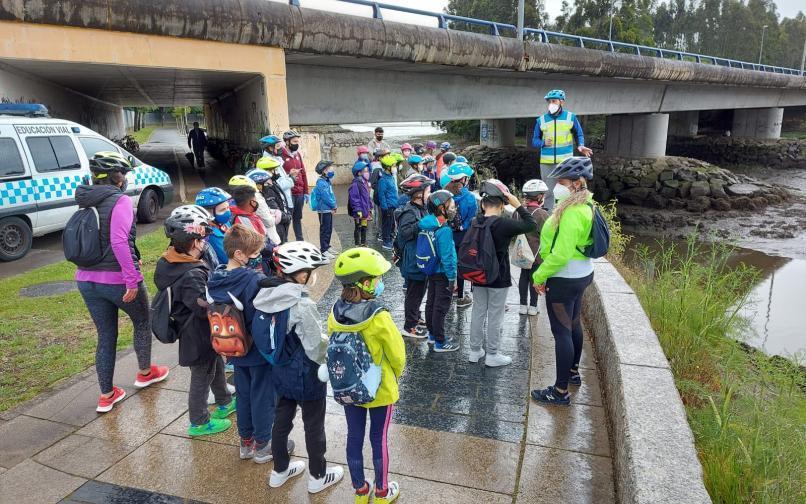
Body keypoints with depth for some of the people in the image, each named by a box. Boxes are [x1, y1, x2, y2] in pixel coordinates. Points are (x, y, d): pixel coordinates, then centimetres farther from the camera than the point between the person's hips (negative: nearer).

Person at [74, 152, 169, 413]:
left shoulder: (85, 201, 8)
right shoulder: (121, 201, -15)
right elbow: (119, 241, -27)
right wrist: (132, 279, -24)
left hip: (87, 280, 6)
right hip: (118, 280, -6)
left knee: (106, 336, 16)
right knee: (142, 322, 21)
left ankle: (106, 396, 23)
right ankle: (145, 373, 38)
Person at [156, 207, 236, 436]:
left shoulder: (165, 264, -2)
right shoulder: (192, 275, -32)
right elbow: (206, 308, -36)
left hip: (190, 332, 10)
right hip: (200, 337, -10)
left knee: (216, 365, 27)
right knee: (201, 378, 9)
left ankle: (224, 403, 46)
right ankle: (199, 423, 28)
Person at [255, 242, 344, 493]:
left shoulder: (266, 296, -8)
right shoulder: (301, 304, -30)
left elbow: (267, 336, 4)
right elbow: (316, 347, -22)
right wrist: (333, 345, -3)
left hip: (280, 372, 7)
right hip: (306, 376, -7)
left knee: (282, 420, 23)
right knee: (314, 427, 14)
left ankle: (280, 470, 42)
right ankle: (318, 477, 33)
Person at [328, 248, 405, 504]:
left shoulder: (335, 314, -14)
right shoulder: (379, 318, -29)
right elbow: (398, 355, -16)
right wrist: (395, 374, 6)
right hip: (380, 389, -4)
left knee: (354, 438, 19)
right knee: (379, 439, 15)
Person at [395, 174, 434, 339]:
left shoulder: (420, 209, 10)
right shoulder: (409, 212, -20)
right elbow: (405, 232, -34)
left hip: (421, 260, 10)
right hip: (413, 262, -10)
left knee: (418, 291, 21)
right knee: (414, 293, 1)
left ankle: (415, 318, 38)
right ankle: (409, 326, 14)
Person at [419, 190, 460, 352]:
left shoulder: (428, 225, 1)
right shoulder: (444, 230, -24)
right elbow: (447, 257, -23)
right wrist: (452, 278, -16)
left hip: (432, 272, 8)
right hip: (443, 274, -8)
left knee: (431, 303, 18)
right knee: (441, 308, 1)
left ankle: (432, 334, 34)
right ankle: (440, 342, 11)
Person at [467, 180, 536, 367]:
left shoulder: (475, 223, -2)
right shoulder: (503, 224, -19)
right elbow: (530, 225, -13)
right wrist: (518, 205, -11)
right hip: (498, 278, -5)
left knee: (478, 312, 14)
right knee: (495, 315, 5)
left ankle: (475, 351, 25)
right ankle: (492, 355, 16)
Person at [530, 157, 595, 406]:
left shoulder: (572, 212, -25)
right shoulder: (584, 205, 7)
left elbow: (561, 253, -28)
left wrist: (540, 276, -16)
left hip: (564, 279, -10)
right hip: (581, 274, 10)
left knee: (562, 331, -3)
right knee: (573, 324, 23)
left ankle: (561, 392, 6)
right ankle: (573, 372, 41)